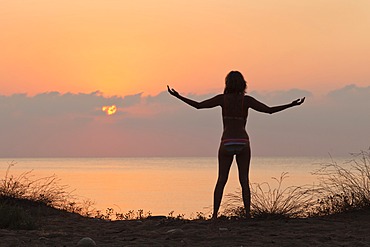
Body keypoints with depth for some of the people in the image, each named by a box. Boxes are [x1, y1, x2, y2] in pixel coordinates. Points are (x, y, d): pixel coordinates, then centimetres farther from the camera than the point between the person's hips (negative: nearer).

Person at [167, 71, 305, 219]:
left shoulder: (223, 99, -1)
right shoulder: (247, 100, -1)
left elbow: (198, 105, -3)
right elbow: (269, 110, -4)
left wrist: (177, 96, 5)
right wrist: (291, 105, 2)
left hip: (227, 143, 0)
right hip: (242, 142, 0)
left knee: (221, 181, 5)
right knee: (244, 181, 6)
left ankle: (215, 215, -2)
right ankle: (247, 214, -2)